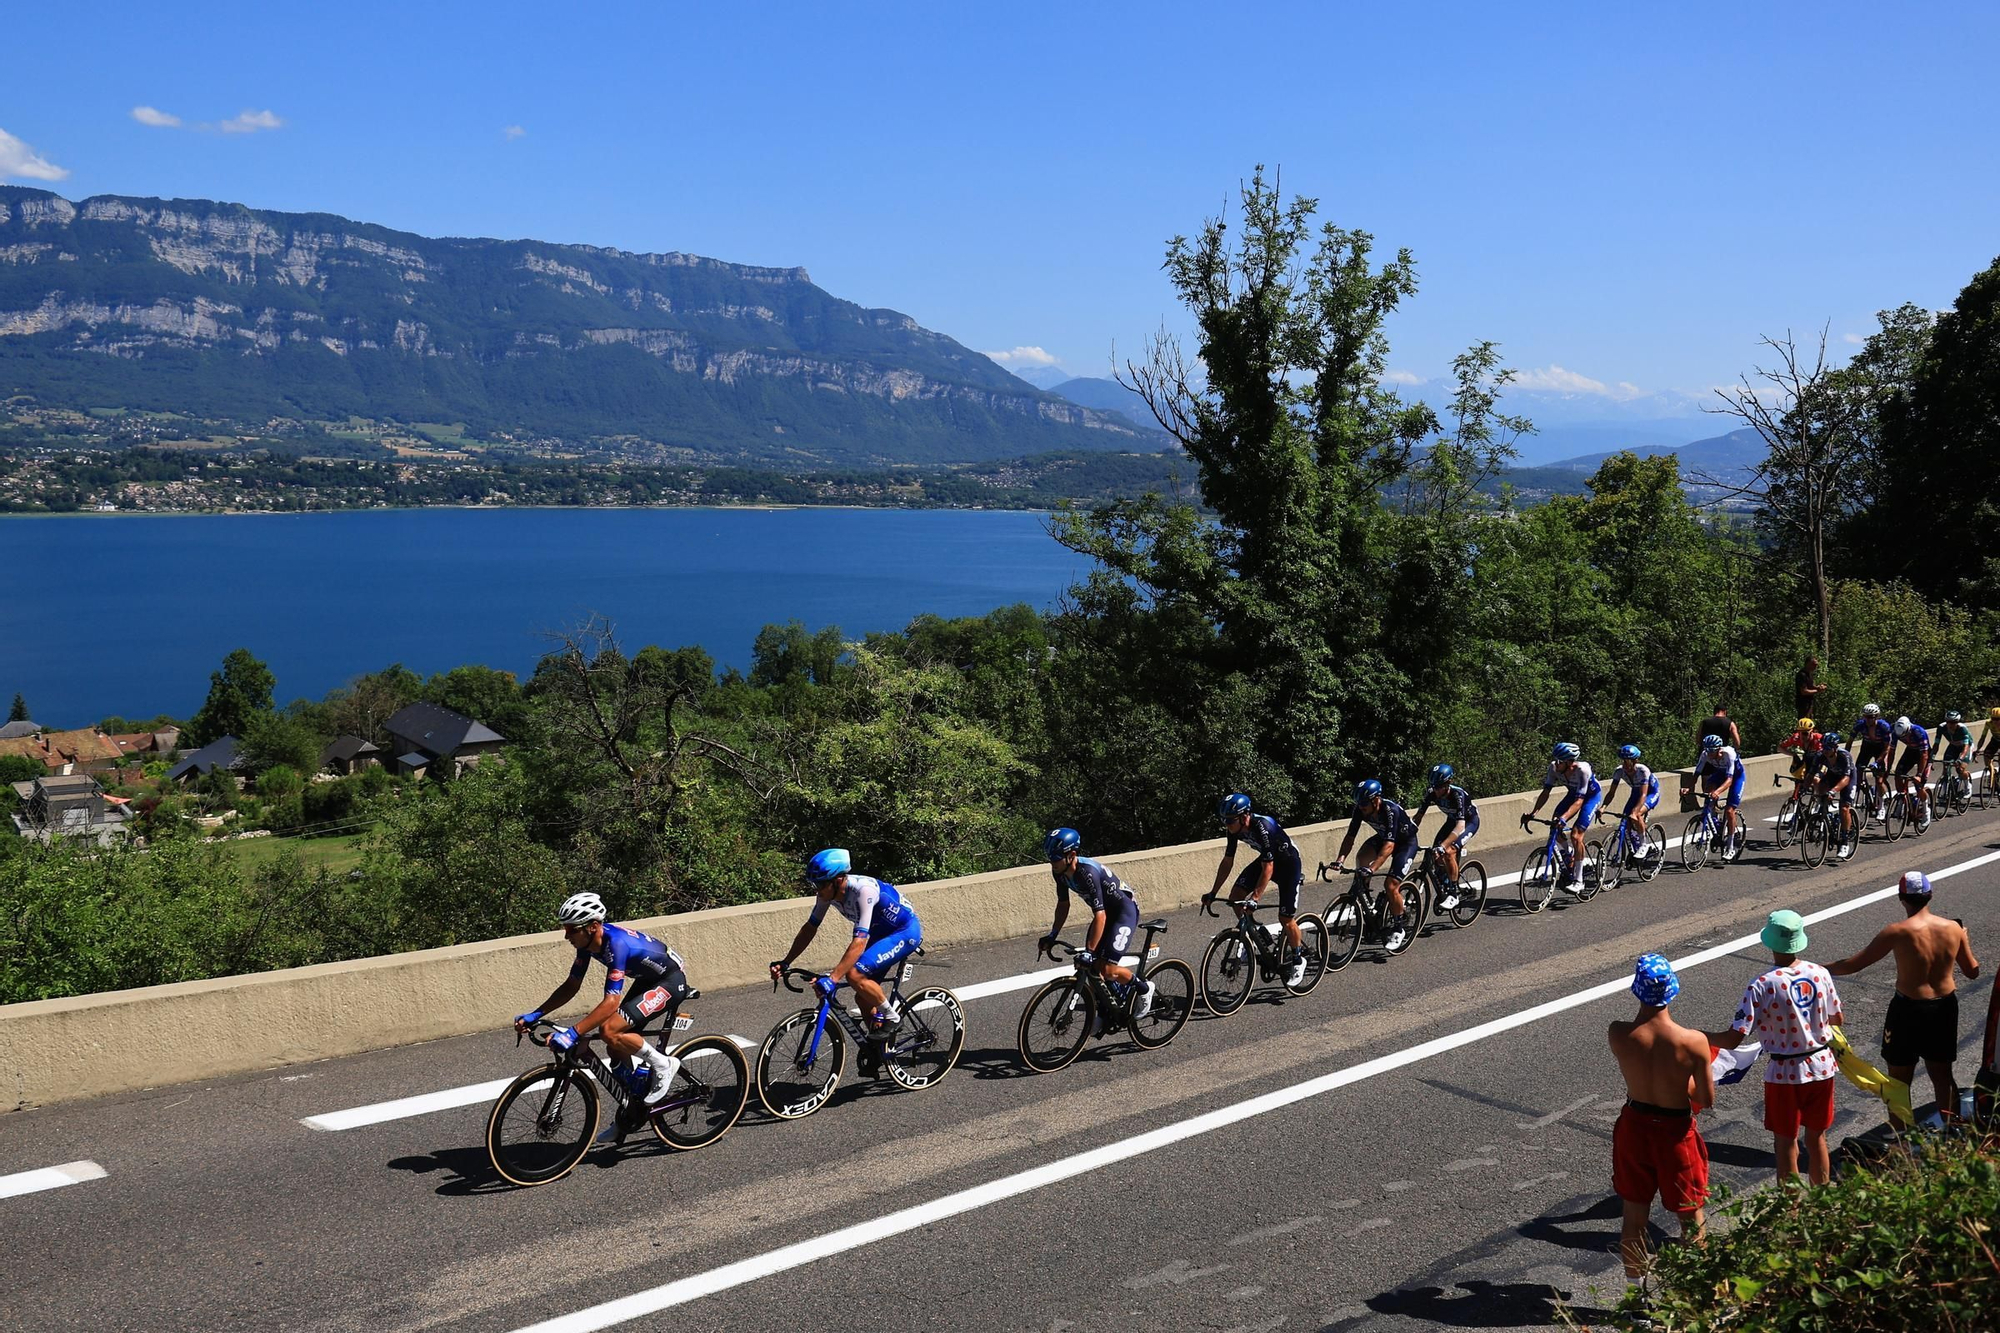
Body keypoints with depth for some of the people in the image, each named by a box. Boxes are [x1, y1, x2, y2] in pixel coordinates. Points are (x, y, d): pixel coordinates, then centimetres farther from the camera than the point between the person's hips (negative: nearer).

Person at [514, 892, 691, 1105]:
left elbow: (611, 1001, -38)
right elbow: (571, 986, 5)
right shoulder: (587, 942, -7)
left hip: (671, 981, -9)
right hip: (647, 979, 9)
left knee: (610, 1030, -23)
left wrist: (572, 1033, -42)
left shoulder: (615, 943, -33)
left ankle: (663, 1065, -5)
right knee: (618, 1049, 6)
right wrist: (535, 1014, -3)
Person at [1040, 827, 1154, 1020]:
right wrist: (1052, 935, 2)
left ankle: (1144, 989, 9)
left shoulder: (1087, 872, -35)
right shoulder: (1060, 872, -10)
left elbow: (1100, 915, -36)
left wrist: (1089, 951, -37)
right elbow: (1063, 904, 6)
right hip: (1106, 911, 8)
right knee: (1092, 967, 0)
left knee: (1107, 969, -16)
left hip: (1125, 911, -8)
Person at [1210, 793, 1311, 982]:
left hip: (1289, 863, -7)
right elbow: (1227, 862, -4)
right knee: (1235, 897, -9)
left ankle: (1298, 960, 15)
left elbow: (1268, 868, -34)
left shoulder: (1263, 827, -36)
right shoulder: (1234, 829, -15)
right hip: (1265, 860, 7)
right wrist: (1213, 893, -5)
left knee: (1286, 918, -7)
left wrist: (1255, 898, -37)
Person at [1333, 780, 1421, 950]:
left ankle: (1399, 928, 3)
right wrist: (1340, 860, -34)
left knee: (1391, 885, -17)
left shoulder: (1391, 811, -37)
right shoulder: (1360, 809, -21)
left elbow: (1389, 846, -43)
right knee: (1361, 859, -23)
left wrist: (1372, 869, -52)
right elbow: (1350, 837, -18)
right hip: (1383, 836, 6)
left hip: (1406, 842, -6)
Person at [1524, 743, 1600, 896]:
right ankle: (1570, 854, 18)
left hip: (1592, 795, -6)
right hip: (1573, 793, 6)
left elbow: (1579, 800, -40)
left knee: (1576, 835, -19)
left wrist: (1563, 817, -53)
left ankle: (1578, 881, -12)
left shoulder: (1582, 770, -37)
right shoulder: (1554, 768, -22)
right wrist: (1533, 813, -34)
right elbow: (1545, 792, -21)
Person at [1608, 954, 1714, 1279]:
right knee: (1691, 1221, 18)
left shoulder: (1618, 1035, -19)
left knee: (1634, 1218, 18)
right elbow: (1707, 1100, -11)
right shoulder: (1693, 1042, -25)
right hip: (1675, 1134, -2)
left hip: (1634, 1128, 3)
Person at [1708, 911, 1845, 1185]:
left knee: (1786, 1144, 12)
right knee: (1817, 1138, 20)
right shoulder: (1820, 973, -8)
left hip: (1785, 1073, -5)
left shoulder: (1762, 986, -23)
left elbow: (1733, 1039, -23)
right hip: (1822, 1066, 5)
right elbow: (1838, 1019, 8)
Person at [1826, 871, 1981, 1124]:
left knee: (1899, 1082, 10)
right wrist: (1965, 942, 24)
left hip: (1909, 1010, -5)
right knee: (1943, 1075, 20)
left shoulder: (1898, 932, -19)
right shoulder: (1954, 928, -6)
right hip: (1945, 1008, 5)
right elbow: (1972, 972, 7)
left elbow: (1855, 963, -16)